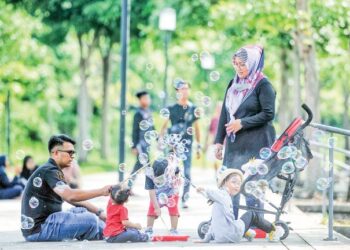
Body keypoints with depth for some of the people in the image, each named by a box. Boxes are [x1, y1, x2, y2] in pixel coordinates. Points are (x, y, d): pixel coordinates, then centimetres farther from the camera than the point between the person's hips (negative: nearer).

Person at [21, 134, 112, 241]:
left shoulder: (54, 171, 18)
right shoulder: (49, 171, -14)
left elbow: (74, 199, 18)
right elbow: (70, 196, -27)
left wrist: (99, 212, 9)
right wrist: (101, 191, -22)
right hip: (38, 229, -10)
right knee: (90, 219, -16)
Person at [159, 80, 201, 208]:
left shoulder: (193, 109, 6)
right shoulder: (172, 108, 2)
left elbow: (196, 128, 12)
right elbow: (164, 126, 5)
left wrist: (199, 146, 11)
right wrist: (160, 141, -6)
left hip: (187, 145, 1)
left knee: (187, 173, -2)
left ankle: (184, 199, 5)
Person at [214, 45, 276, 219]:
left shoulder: (262, 85, -6)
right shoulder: (233, 84, 13)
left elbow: (268, 114, -11)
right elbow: (225, 113, 15)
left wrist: (242, 123, -14)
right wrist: (219, 140, 11)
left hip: (254, 145, -6)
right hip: (234, 143, 6)